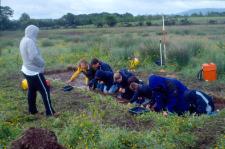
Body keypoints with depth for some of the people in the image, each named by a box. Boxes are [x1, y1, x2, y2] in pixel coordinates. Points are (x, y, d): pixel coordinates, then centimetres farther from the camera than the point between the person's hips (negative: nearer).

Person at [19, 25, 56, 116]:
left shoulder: (23, 40, 9)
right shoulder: (30, 41, -22)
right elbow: (34, 57, -29)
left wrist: (39, 63, 9)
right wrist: (42, 63, -11)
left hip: (28, 70, 10)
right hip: (34, 71, -10)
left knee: (32, 90, 17)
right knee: (45, 90, -3)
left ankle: (32, 110, 25)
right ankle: (50, 112, 1)